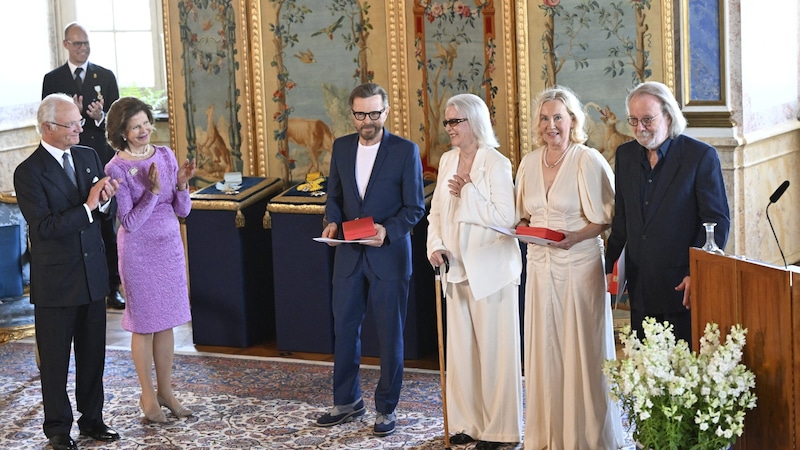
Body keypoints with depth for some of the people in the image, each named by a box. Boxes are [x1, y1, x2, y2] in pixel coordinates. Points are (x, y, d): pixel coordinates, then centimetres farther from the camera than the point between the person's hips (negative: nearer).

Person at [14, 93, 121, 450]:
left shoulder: (88, 157, 6)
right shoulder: (29, 172, -13)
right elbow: (44, 227, -22)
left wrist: (104, 199, -12)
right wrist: (87, 207, -25)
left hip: (92, 275, 6)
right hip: (55, 281, -5)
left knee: (93, 354, 14)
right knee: (55, 359, 7)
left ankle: (92, 419, 28)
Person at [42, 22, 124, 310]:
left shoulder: (106, 77, 8)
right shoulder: (52, 80, 5)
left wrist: (101, 117, -18)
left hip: (103, 159, 1)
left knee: (108, 225, 5)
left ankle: (112, 288, 11)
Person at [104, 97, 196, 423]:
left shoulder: (165, 155, 1)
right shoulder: (116, 168, -12)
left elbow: (182, 211, 1)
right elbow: (129, 223, -16)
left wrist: (181, 184, -17)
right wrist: (153, 190, -24)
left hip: (170, 246, 5)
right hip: (139, 251, -4)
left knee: (166, 322, 11)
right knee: (144, 324, 5)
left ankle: (165, 391, 23)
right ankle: (148, 396, 18)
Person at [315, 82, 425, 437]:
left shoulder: (405, 151, -8)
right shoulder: (341, 147, 6)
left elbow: (415, 207, -7)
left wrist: (388, 230, -23)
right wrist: (332, 221, -5)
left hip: (389, 255, -4)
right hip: (349, 254, 4)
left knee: (390, 335, 5)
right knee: (344, 328, 10)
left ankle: (386, 408, 18)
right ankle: (347, 401, 26)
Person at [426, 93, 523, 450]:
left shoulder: (496, 164, -10)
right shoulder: (447, 160, 11)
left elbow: (506, 218, -17)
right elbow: (436, 211, 16)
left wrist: (466, 193, -17)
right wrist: (435, 244, -1)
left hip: (489, 270, -7)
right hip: (457, 269, 7)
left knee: (493, 349, -1)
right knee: (460, 347, 10)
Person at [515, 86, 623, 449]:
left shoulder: (589, 161, -7)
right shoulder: (529, 163, 9)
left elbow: (607, 218, -7)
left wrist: (575, 236, -21)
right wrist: (523, 228, -1)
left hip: (579, 266, -5)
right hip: (540, 266, 5)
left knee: (582, 349, -1)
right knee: (544, 350, 7)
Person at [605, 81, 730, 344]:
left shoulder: (701, 156, -7)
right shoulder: (626, 155, 11)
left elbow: (718, 221, -8)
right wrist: (609, 265, 9)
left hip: (683, 285, -5)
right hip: (640, 285, 5)